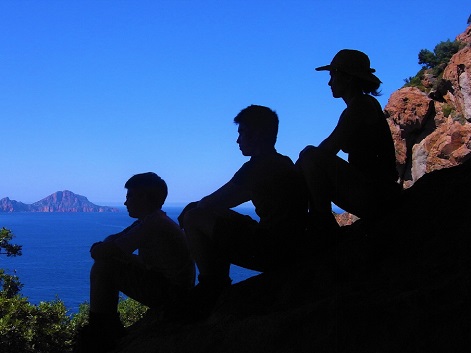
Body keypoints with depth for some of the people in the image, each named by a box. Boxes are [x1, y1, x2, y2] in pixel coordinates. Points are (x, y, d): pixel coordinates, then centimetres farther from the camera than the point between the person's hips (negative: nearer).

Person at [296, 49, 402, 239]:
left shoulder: (359, 107, -14)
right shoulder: (367, 104, 16)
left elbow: (326, 150, -18)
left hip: (374, 195, -10)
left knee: (311, 156, -20)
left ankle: (323, 225, -12)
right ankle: (320, 225, 12)